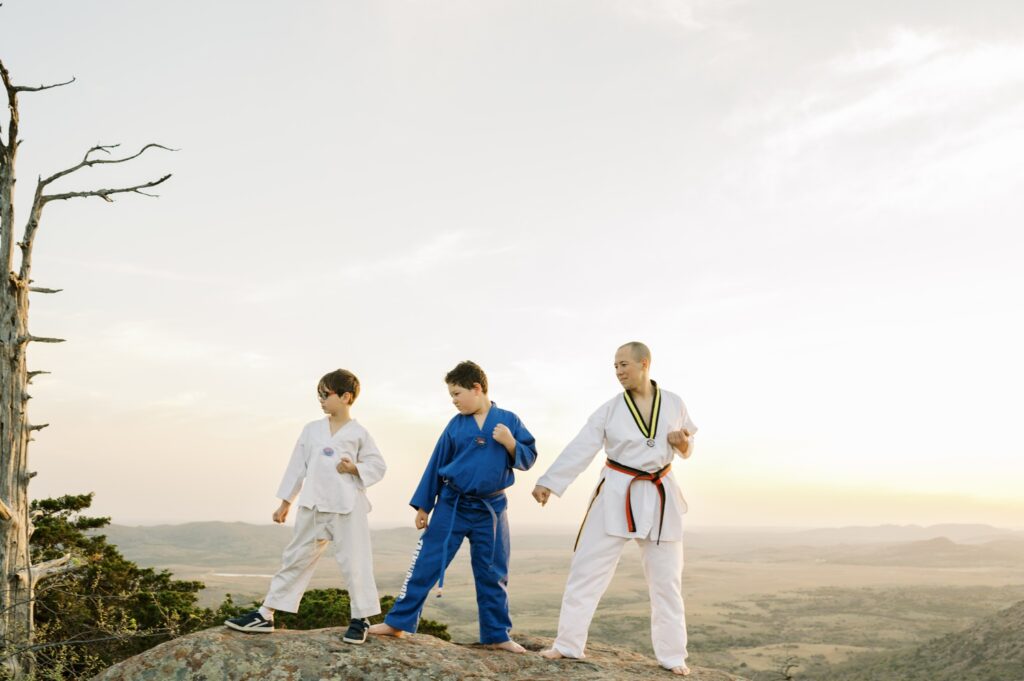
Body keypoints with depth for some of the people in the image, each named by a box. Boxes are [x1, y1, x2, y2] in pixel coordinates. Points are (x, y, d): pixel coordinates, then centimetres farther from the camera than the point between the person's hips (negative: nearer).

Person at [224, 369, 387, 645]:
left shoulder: (358, 433, -1)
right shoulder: (312, 430, 10)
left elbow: (378, 465, 4)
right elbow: (297, 466, 12)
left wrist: (355, 469, -14)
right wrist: (285, 502, 13)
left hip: (347, 507, -4)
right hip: (313, 507, 4)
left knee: (354, 561, -1)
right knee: (296, 558, 10)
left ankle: (360, 619, 13)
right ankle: (265, 615, 17)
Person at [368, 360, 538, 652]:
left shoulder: (508, 420, -4)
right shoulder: (456, 425, -1)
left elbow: (528, 459, -1)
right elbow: (436, 466, 4)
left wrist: (509, 443, -21)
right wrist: (423, 506, 5)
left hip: (490, 508, -1)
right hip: (451, 505, 1)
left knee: (492, 573, 8)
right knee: (426, 563, 1)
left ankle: (497, 635, 21)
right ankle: (398, 622, 12)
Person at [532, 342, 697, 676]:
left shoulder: (674, 403, -1)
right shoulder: (610, 410, -6)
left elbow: (685, 449, 11)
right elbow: (579, 449, -13)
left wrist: (684, 443, -14)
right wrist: (549, 482, -22)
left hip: (660, 497, 1)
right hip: (617, 496, -1)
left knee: (666, 578, 8)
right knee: (587, 567, -3)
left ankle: (672, 655, 22)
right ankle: (568, 643, 9)